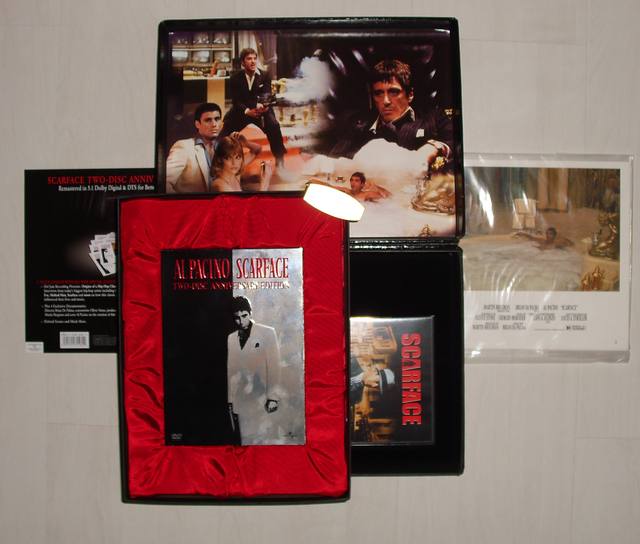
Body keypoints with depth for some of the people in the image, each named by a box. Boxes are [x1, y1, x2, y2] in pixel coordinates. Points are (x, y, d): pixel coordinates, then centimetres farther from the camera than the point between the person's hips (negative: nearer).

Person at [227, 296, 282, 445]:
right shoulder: (231, 338, 11)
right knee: (246, 439, 5)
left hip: (262, 399, -3)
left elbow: (273, 366, -3)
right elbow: (230, 370, 11)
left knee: (264, 440, -5)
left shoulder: (267, 333, 0)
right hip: (241, 400, 3)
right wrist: (230, 398, 8)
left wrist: (273, 397, -8)